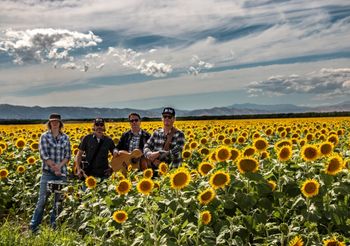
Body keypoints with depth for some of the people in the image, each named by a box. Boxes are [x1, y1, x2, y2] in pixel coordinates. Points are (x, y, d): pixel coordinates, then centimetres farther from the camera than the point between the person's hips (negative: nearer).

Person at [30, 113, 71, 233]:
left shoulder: (65, 137, 6)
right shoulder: (45, 136, -1)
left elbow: (68, 155, 3)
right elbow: (44, 155, -9)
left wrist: (59, 165, -13)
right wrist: (54, 167, -14)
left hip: (62, 172, 3)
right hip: (48, 172, -3)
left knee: (59, 199, 8)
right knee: (42, 199, -3)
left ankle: (54, 224, 20)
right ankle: (33, 225, 9)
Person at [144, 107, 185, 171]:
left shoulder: (179, 135, -2)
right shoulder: (156, 133, 11)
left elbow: (176, 153, -13)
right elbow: (146, 147, 5)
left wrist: (158, 153, -16)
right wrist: (153, 158, -14)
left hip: (172, 169, -3)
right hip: (156, 168, 3)